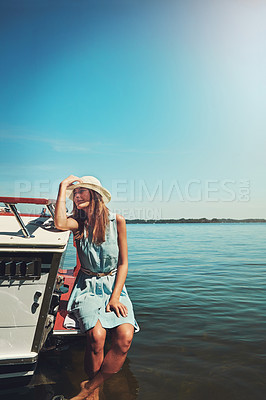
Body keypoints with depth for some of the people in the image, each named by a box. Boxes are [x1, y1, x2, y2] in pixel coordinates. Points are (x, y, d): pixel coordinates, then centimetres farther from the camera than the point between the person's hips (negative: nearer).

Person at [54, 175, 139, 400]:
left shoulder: (117, 221, -3)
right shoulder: (79, 222, 1)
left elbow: (123, 263, 1)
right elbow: (60, 224, -26)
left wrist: (115, 297, -10)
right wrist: (63, 187, -15)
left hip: (114, 285, 0)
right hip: (87, 287, 0)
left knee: (125, 337, -25)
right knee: (96, 335, -28)